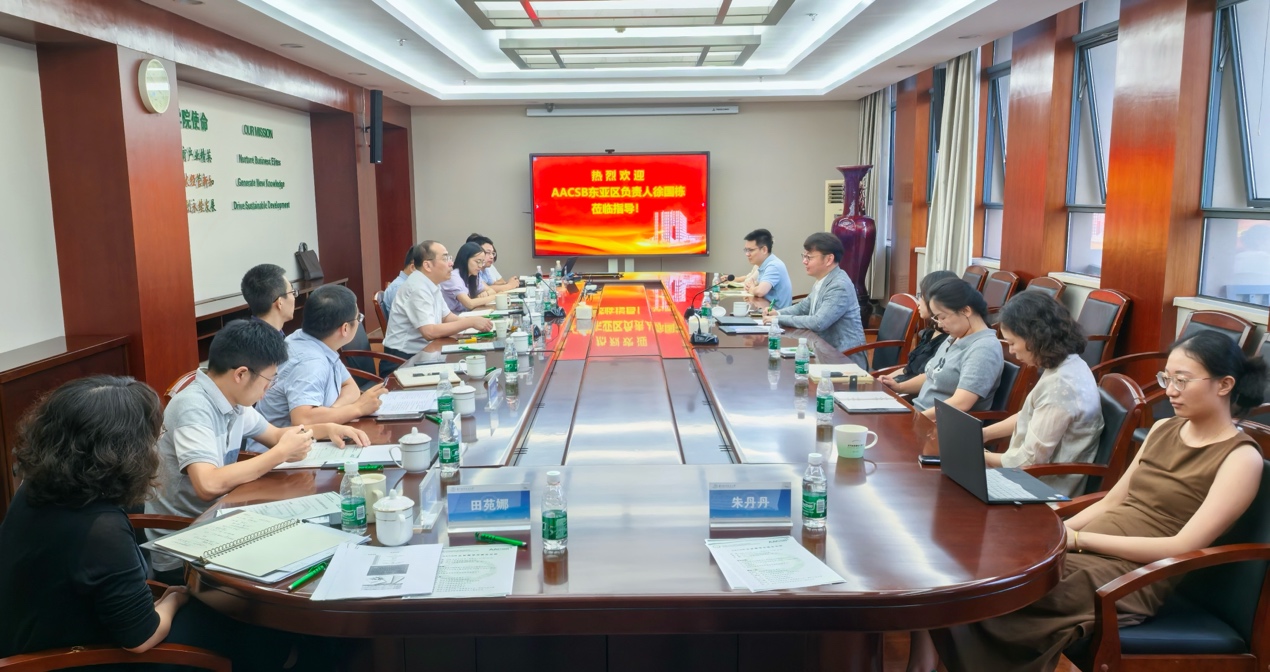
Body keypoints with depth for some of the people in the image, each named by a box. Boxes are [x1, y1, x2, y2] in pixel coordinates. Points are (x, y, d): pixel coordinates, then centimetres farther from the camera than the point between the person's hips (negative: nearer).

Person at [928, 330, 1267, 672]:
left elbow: (1182, 547, -15)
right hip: (1087, 552, 7)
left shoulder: (1241, 458, -6)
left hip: (1132, 576, -7)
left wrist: (1079, 539, -18)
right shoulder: (1163, 429, 15)